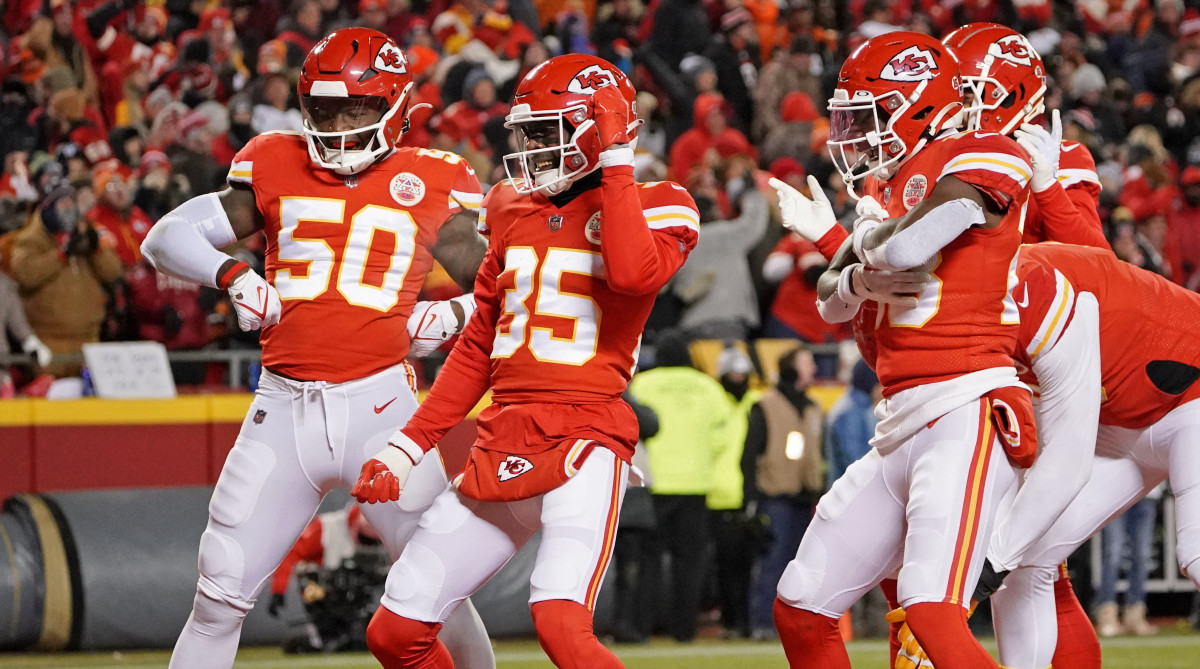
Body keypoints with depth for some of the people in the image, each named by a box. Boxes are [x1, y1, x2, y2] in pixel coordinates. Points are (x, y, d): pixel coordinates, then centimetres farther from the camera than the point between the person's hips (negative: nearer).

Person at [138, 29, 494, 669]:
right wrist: (230, 273, -8)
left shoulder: (428, 187, 4)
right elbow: (164, 239, 9)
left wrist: (453, 315, -8)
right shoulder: (277, 169, 8)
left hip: (379, 405, -2)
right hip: (283, 407, 2)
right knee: (220, 597, 1)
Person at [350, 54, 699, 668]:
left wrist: (615, 160, -17)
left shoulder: (652, 207, -1)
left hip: (585, 439, -7)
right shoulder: (516, 212, 16)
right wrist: (409, 446, 19)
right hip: (502, 448, 7)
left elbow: (633, 273, -26)